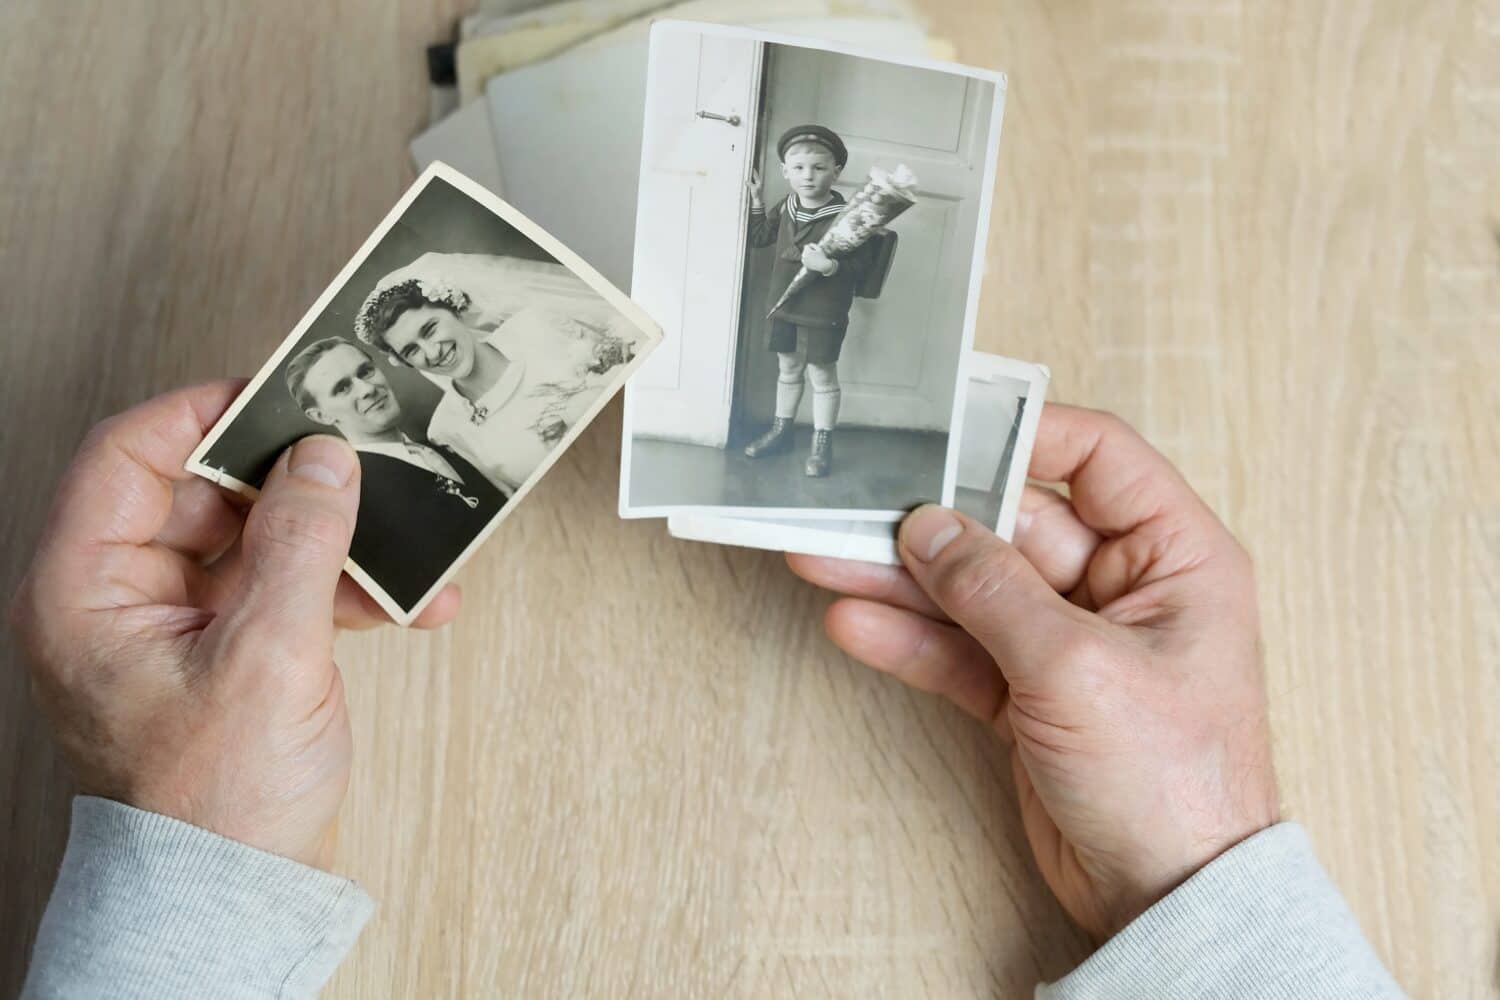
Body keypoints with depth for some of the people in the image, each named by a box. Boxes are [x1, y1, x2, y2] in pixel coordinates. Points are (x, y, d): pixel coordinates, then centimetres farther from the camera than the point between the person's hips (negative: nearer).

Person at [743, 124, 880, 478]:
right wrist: (755, 197, 11)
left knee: (822, 375, 4)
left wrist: (828, 265, -37)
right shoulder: (785, 207, 3)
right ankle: (780, 430, 33)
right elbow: (759, 237, 18)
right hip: (785, 306, 6)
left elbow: (857, 267, -20)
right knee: (788, 369, 19)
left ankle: (821, 445, 15)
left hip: (824, 314, -6)